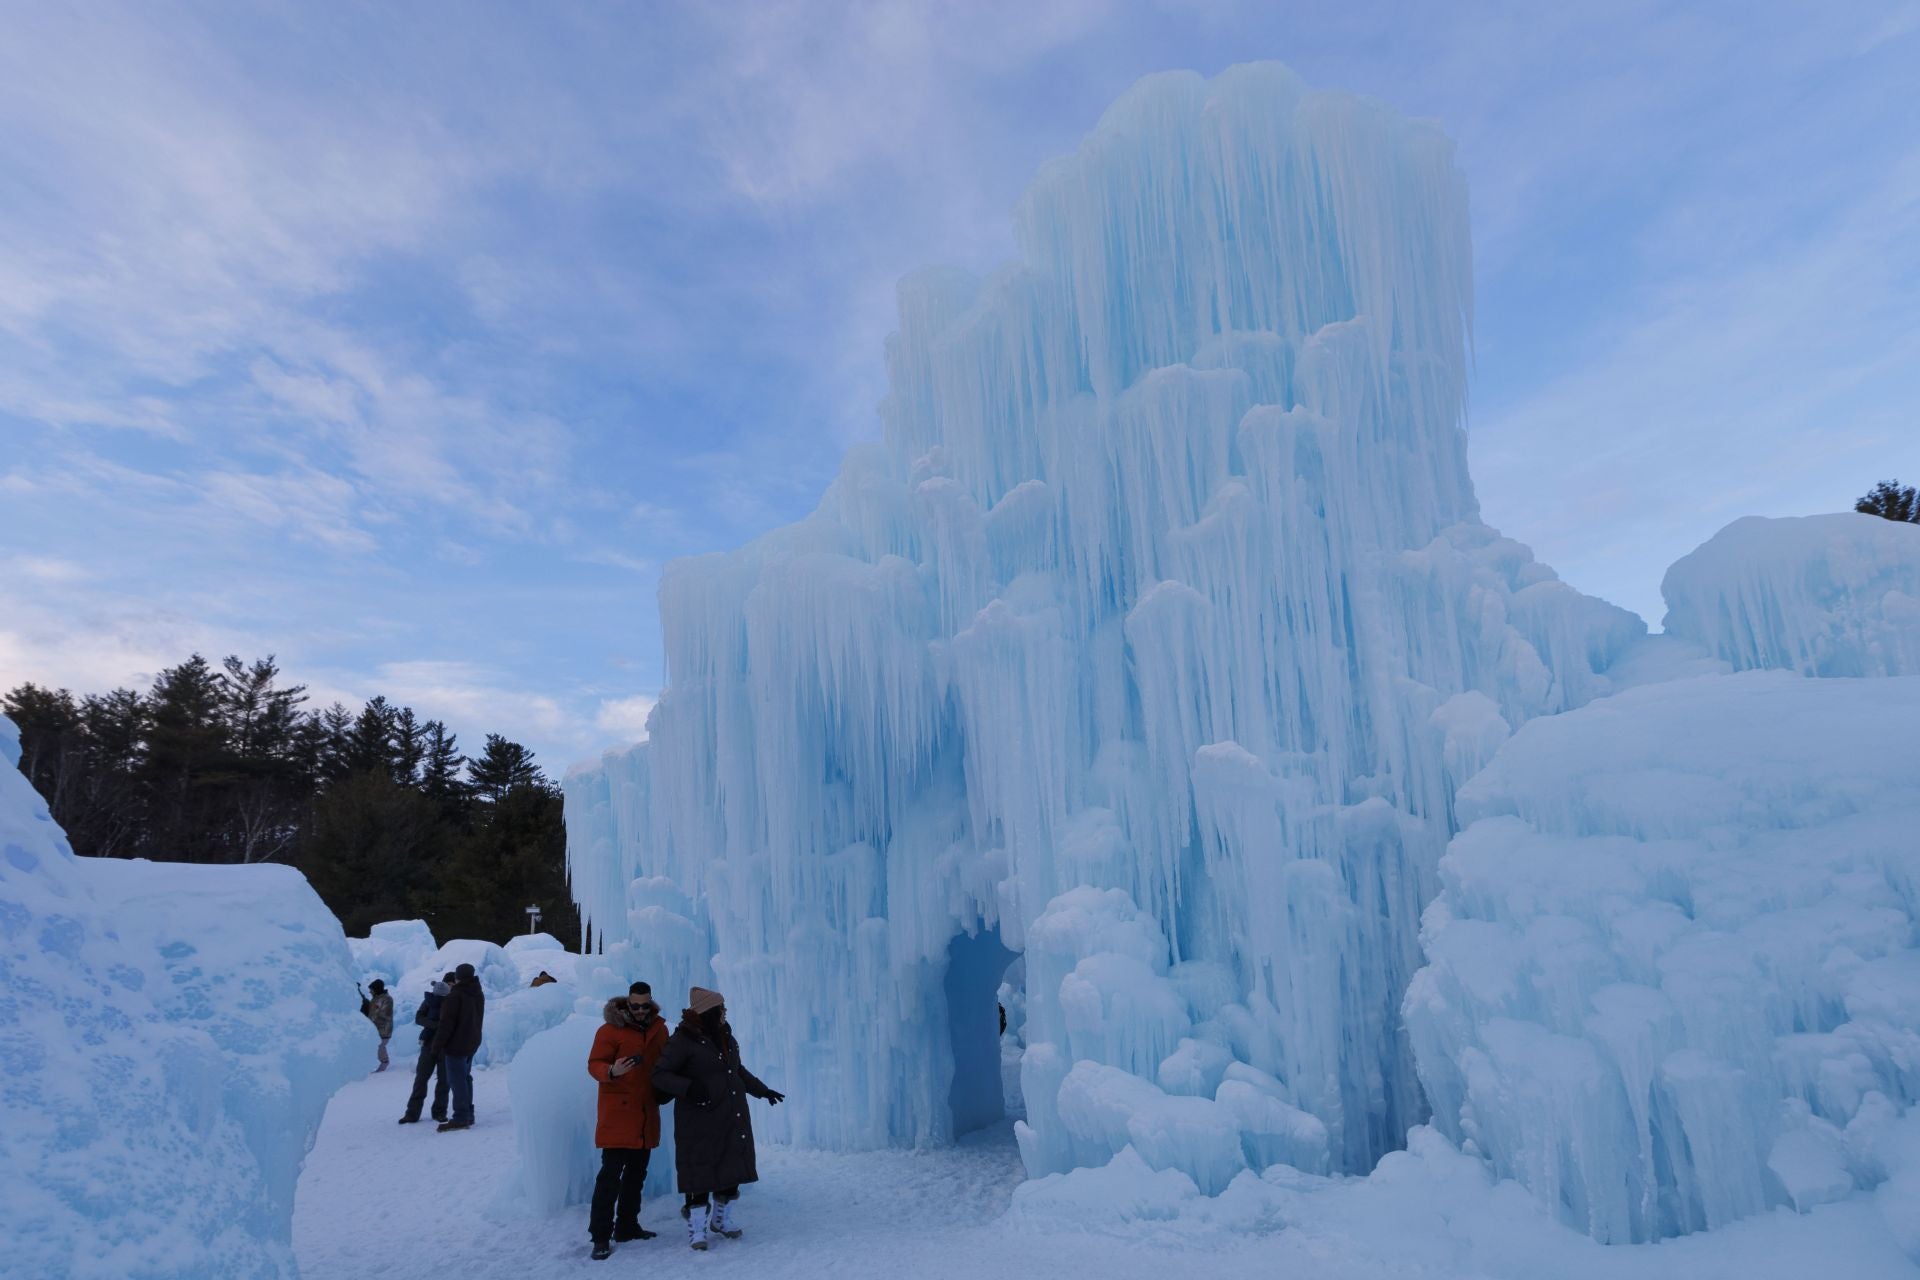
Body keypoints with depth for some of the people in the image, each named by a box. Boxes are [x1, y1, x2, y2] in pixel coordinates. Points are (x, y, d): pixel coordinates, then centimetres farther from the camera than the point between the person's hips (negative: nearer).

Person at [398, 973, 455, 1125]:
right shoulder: (431, 998, 3)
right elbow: (418, 1018, -6)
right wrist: (436, 1024, -21)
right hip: (430, 1043, 1)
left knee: (443, 1079, 2)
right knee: (421, 1077, 1)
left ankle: (440, 1112, 13)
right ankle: (413, 1113, 9)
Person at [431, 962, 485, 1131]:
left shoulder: (455, 996, -18)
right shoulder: (479, 995, 10)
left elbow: (446, 1023, -19)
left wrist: (437, 1044, -12)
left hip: (456, 1044, -9)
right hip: (472, 1043, 9)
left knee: (457, 1079, -6)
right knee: (465, 1077, 17)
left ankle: (461, 1118, -7)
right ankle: (468, 1115, 21)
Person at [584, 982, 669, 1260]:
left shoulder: (659, 1029, 7)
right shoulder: (611, 1030, -9)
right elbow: (594, 1064, -10)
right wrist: (611, 1071, -30)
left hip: (646, 1114, 6)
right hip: (618, 1113, -6)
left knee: (637, 1173, 14)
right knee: (611, 1173, -8)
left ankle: (627, 1226, 27)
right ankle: (601, 1235, -1)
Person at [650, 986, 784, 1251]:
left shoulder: (725, 1036, 10)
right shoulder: (683, 1040, -13)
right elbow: (659, 1075, -16)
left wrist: (763, 1090, 22)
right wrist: (688, 1087, -31)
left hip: (732, 1118, 7)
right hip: (700, 1121, -7)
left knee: (732, 1166, 11)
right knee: (700, 1171, -3)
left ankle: (722, 1218, 28)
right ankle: (697, 1227, 11)